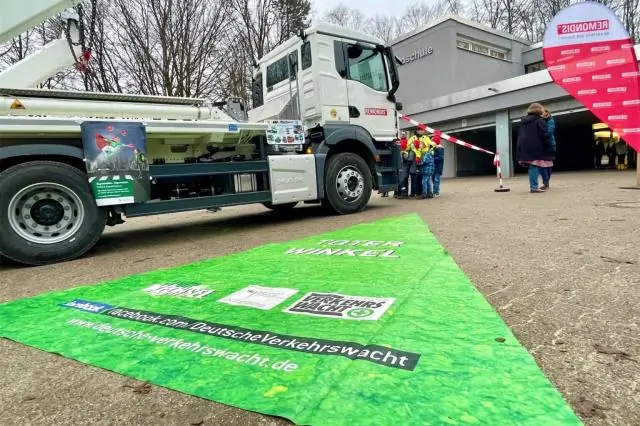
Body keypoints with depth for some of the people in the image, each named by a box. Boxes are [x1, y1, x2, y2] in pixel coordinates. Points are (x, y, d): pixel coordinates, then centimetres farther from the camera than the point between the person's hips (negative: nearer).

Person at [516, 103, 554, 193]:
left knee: (532, 167, 10)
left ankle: (533, 186, 11)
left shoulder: (523, 121, 17)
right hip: (536, 148, -6)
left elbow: (520, 135, 18)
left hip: (524, 147, 6)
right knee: (535, 167, -7)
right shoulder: (540, 120, -3)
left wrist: (521, 148, 19)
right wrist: (549, 149, -6)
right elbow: (544, 136, -9)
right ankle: (534, 187, -9)